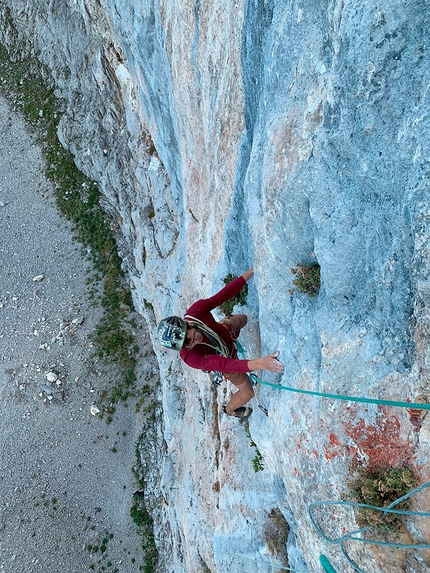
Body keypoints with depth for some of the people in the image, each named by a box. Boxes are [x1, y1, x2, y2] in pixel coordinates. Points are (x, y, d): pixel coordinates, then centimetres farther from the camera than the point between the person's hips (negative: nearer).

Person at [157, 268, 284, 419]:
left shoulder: (196, 309, -39)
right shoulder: (190, 356, -46)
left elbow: (224, 294, -31)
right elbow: (224, 365, -57)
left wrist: (251, 272, -36)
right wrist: (259, 363, -71)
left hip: (226, 329, 4)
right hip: (227, 358, -3)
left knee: (243, 318, 35)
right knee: (247, 393, 14)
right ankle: (230, 409, 47)